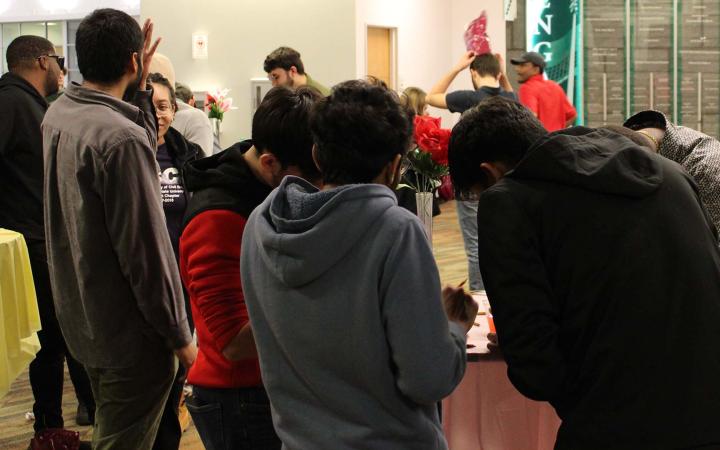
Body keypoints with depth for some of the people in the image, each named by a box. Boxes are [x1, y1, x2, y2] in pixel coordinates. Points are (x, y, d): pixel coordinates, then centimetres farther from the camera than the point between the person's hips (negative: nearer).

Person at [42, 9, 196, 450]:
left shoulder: (58, 114, 3)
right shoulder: (121, 139, -25)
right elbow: (146, 248, -23)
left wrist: (137, 92, 4)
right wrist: (180, 336, -15)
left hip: (78, 315, 9)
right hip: (129, 332, -9)